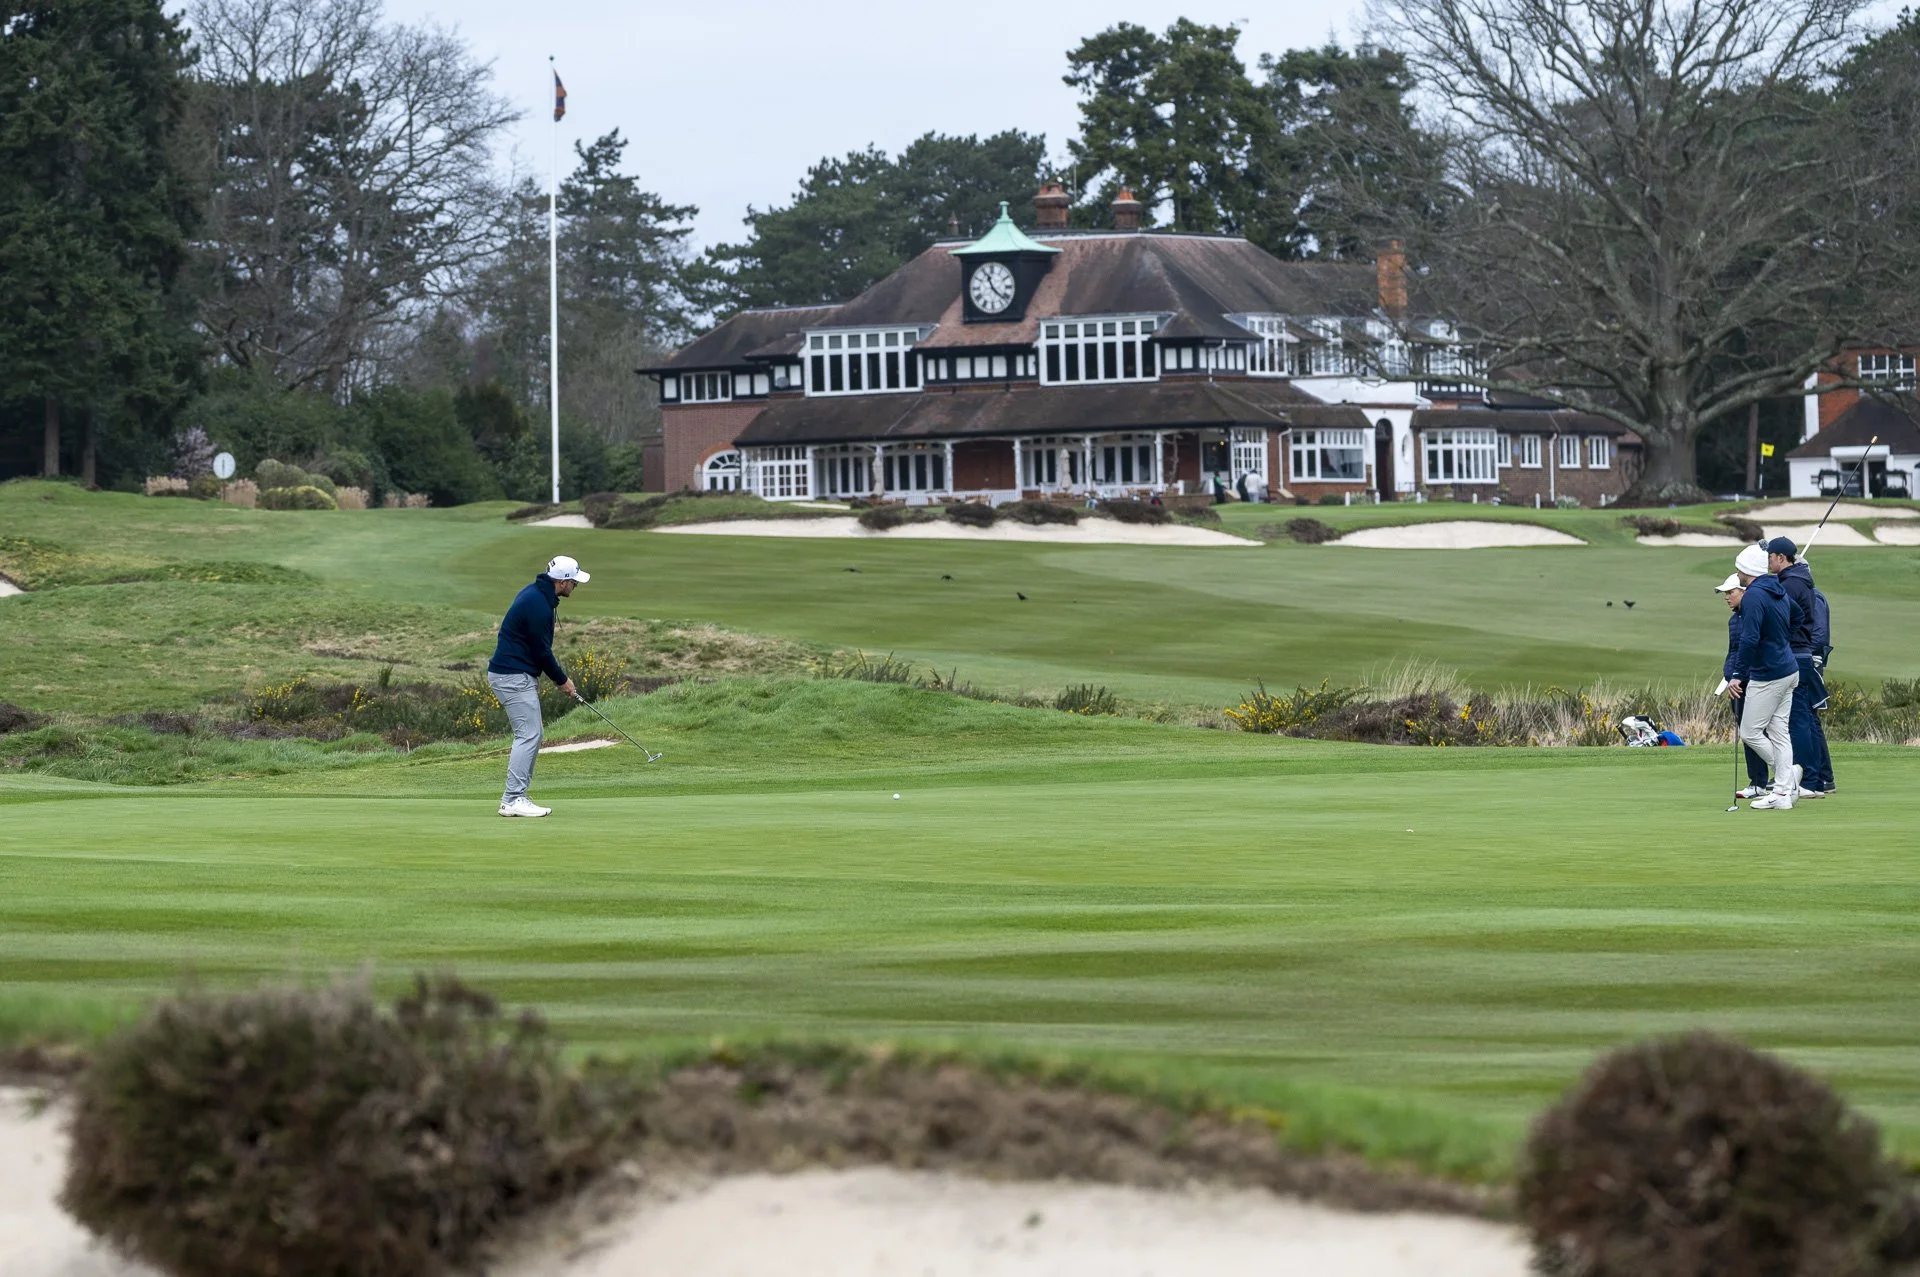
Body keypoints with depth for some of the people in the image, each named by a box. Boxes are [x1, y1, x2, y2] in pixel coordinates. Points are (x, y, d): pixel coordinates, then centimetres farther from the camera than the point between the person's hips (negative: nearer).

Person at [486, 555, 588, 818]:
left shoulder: (536, 594, 12)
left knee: (533, 735, 12)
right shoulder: (538, 605, -21)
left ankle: (516, 797, 12)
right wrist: (562, 680, -2)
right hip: (514, 677, -10)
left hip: (518, 675, 10)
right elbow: (541, 651, -16)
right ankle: (513, 800, -13)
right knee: (528, 736, -11)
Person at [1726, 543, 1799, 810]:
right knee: (1778, 731, 8)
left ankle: (1787, 774, 3)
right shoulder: (1779, 592, 11)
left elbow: (1749, 639, -25)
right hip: (1788, 671, 9)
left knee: (1750, 732, 0)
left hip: (1767, 676, -9)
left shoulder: (1753, 596, -17)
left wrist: (1738, 675, -21)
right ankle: (1783, 792, 6)